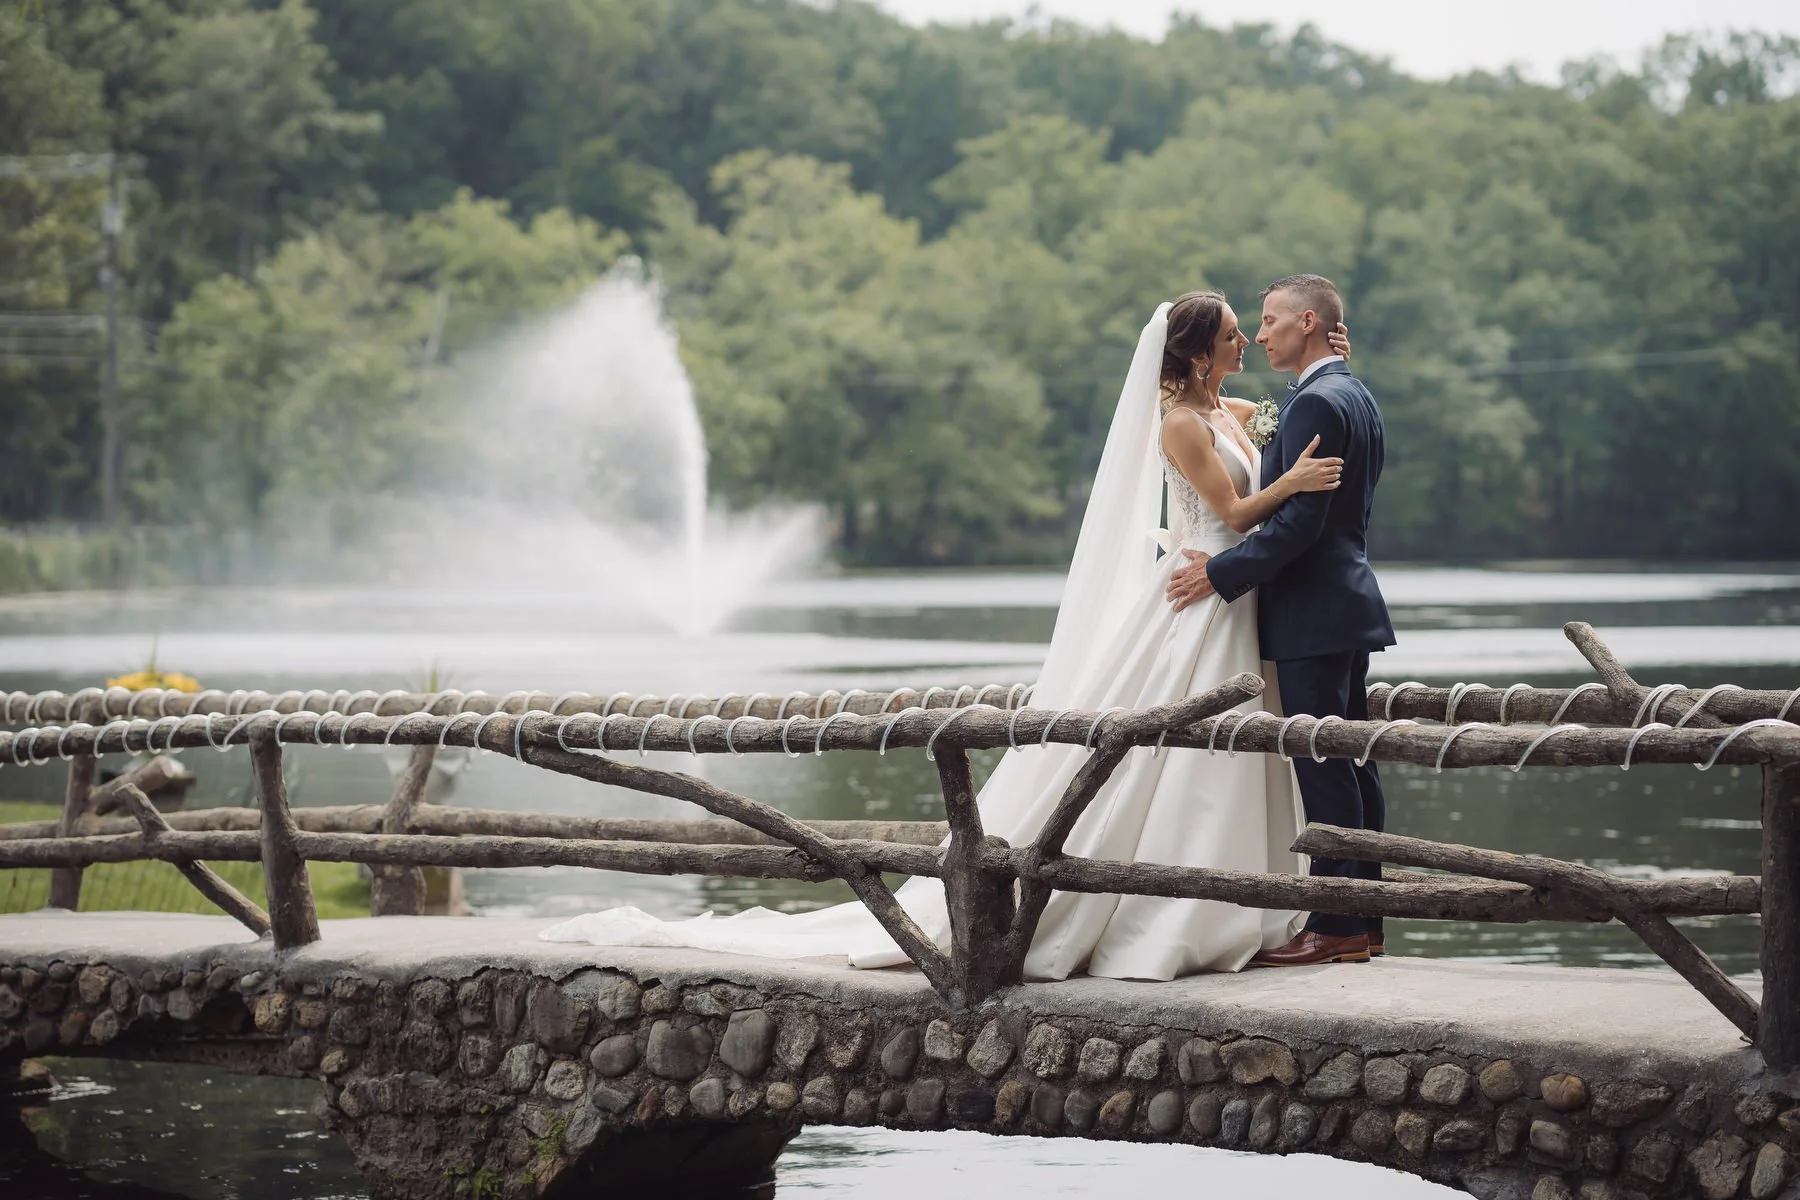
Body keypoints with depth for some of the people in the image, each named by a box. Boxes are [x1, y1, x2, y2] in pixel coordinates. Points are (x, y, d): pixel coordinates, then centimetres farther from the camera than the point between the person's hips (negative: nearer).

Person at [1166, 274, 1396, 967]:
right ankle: (1363, 922, 14)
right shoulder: (1356, 396, 17)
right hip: (1348, 603, 10)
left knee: (1322, 768, -8)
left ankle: (1335, 928, -7)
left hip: (1313, 614, -10)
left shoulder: (1316, 403, -15)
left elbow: (1300, 520, -21)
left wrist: (1224, 572, -16)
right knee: (1349, 764, 11)